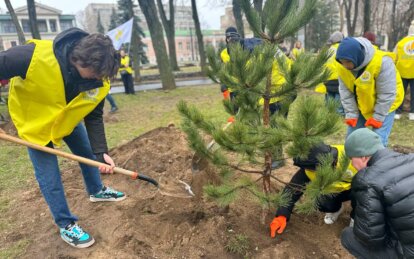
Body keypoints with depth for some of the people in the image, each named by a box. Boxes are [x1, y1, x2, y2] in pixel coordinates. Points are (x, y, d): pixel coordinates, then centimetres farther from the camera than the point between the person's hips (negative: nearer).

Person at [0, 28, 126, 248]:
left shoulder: (98, 81, -24)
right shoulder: (35, 56, -40)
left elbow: (94, 118, -16)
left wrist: (101, 153, -26)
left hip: (69, 118, 5)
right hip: (34, 121, -4)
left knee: (88, 153, 17)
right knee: (49, 177, -1)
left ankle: (96, 191, 45)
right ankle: (66, 225, 17)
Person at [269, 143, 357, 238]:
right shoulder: (309, 169, -29)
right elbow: (293, 188, -20)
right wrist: (282, 215, -26)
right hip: (338, 190, 3)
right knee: (322, 203, -23)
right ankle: (337, 209, 13)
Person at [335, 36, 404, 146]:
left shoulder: (381, 62, -34)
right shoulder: (342, 66, -19)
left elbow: (387, 94, -26)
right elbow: (345, 91, -11)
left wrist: (377, 117, -21)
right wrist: (351, 114, -13)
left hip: (384, 105, -4)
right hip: (360, 105, 5)